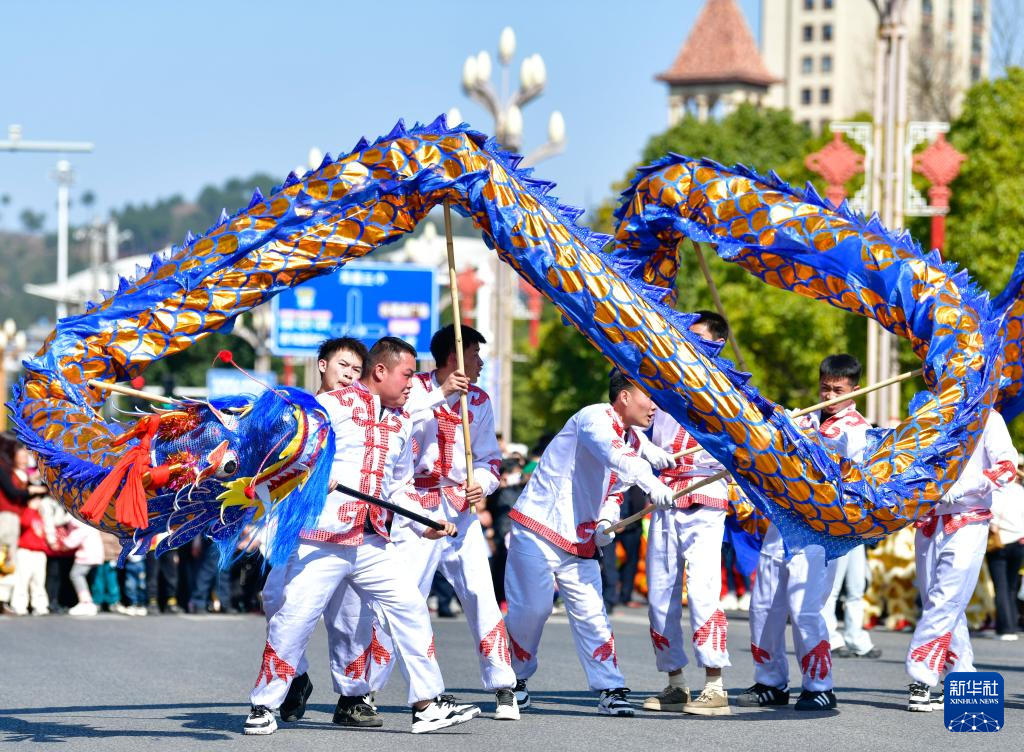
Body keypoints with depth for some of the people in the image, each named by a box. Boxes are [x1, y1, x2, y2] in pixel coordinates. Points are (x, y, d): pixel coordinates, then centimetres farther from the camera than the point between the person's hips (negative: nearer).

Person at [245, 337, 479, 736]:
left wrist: (425, 526, 13)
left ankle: (428, 704, 8)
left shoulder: (401, 422, 17)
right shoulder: (332, 404, -4)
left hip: (373, 544, 6)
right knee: (293, 619, -7)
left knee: (410, 609, 1)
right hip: (320, 542, -6)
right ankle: (263, 707, 5)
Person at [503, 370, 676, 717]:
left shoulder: (636, 441, 10)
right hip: (539, 529, -7)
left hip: (580, 540, 7)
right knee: (532, 607, -5)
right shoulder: (595, 418, -15)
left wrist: (606, 522, -3)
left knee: (591, 612, 0)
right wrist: (650, 483, -51)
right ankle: (513, 679, 16)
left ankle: (610, 690, 1)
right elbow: (614, 455, -37)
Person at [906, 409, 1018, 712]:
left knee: (946, 602, -13)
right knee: (936, 604, 4)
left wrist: (962, 487, -20)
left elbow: (1008, 466, -10)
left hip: (968, 523, -6)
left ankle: (921, 680, -14)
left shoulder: (987, 418, 0)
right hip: (929, 523, 6)